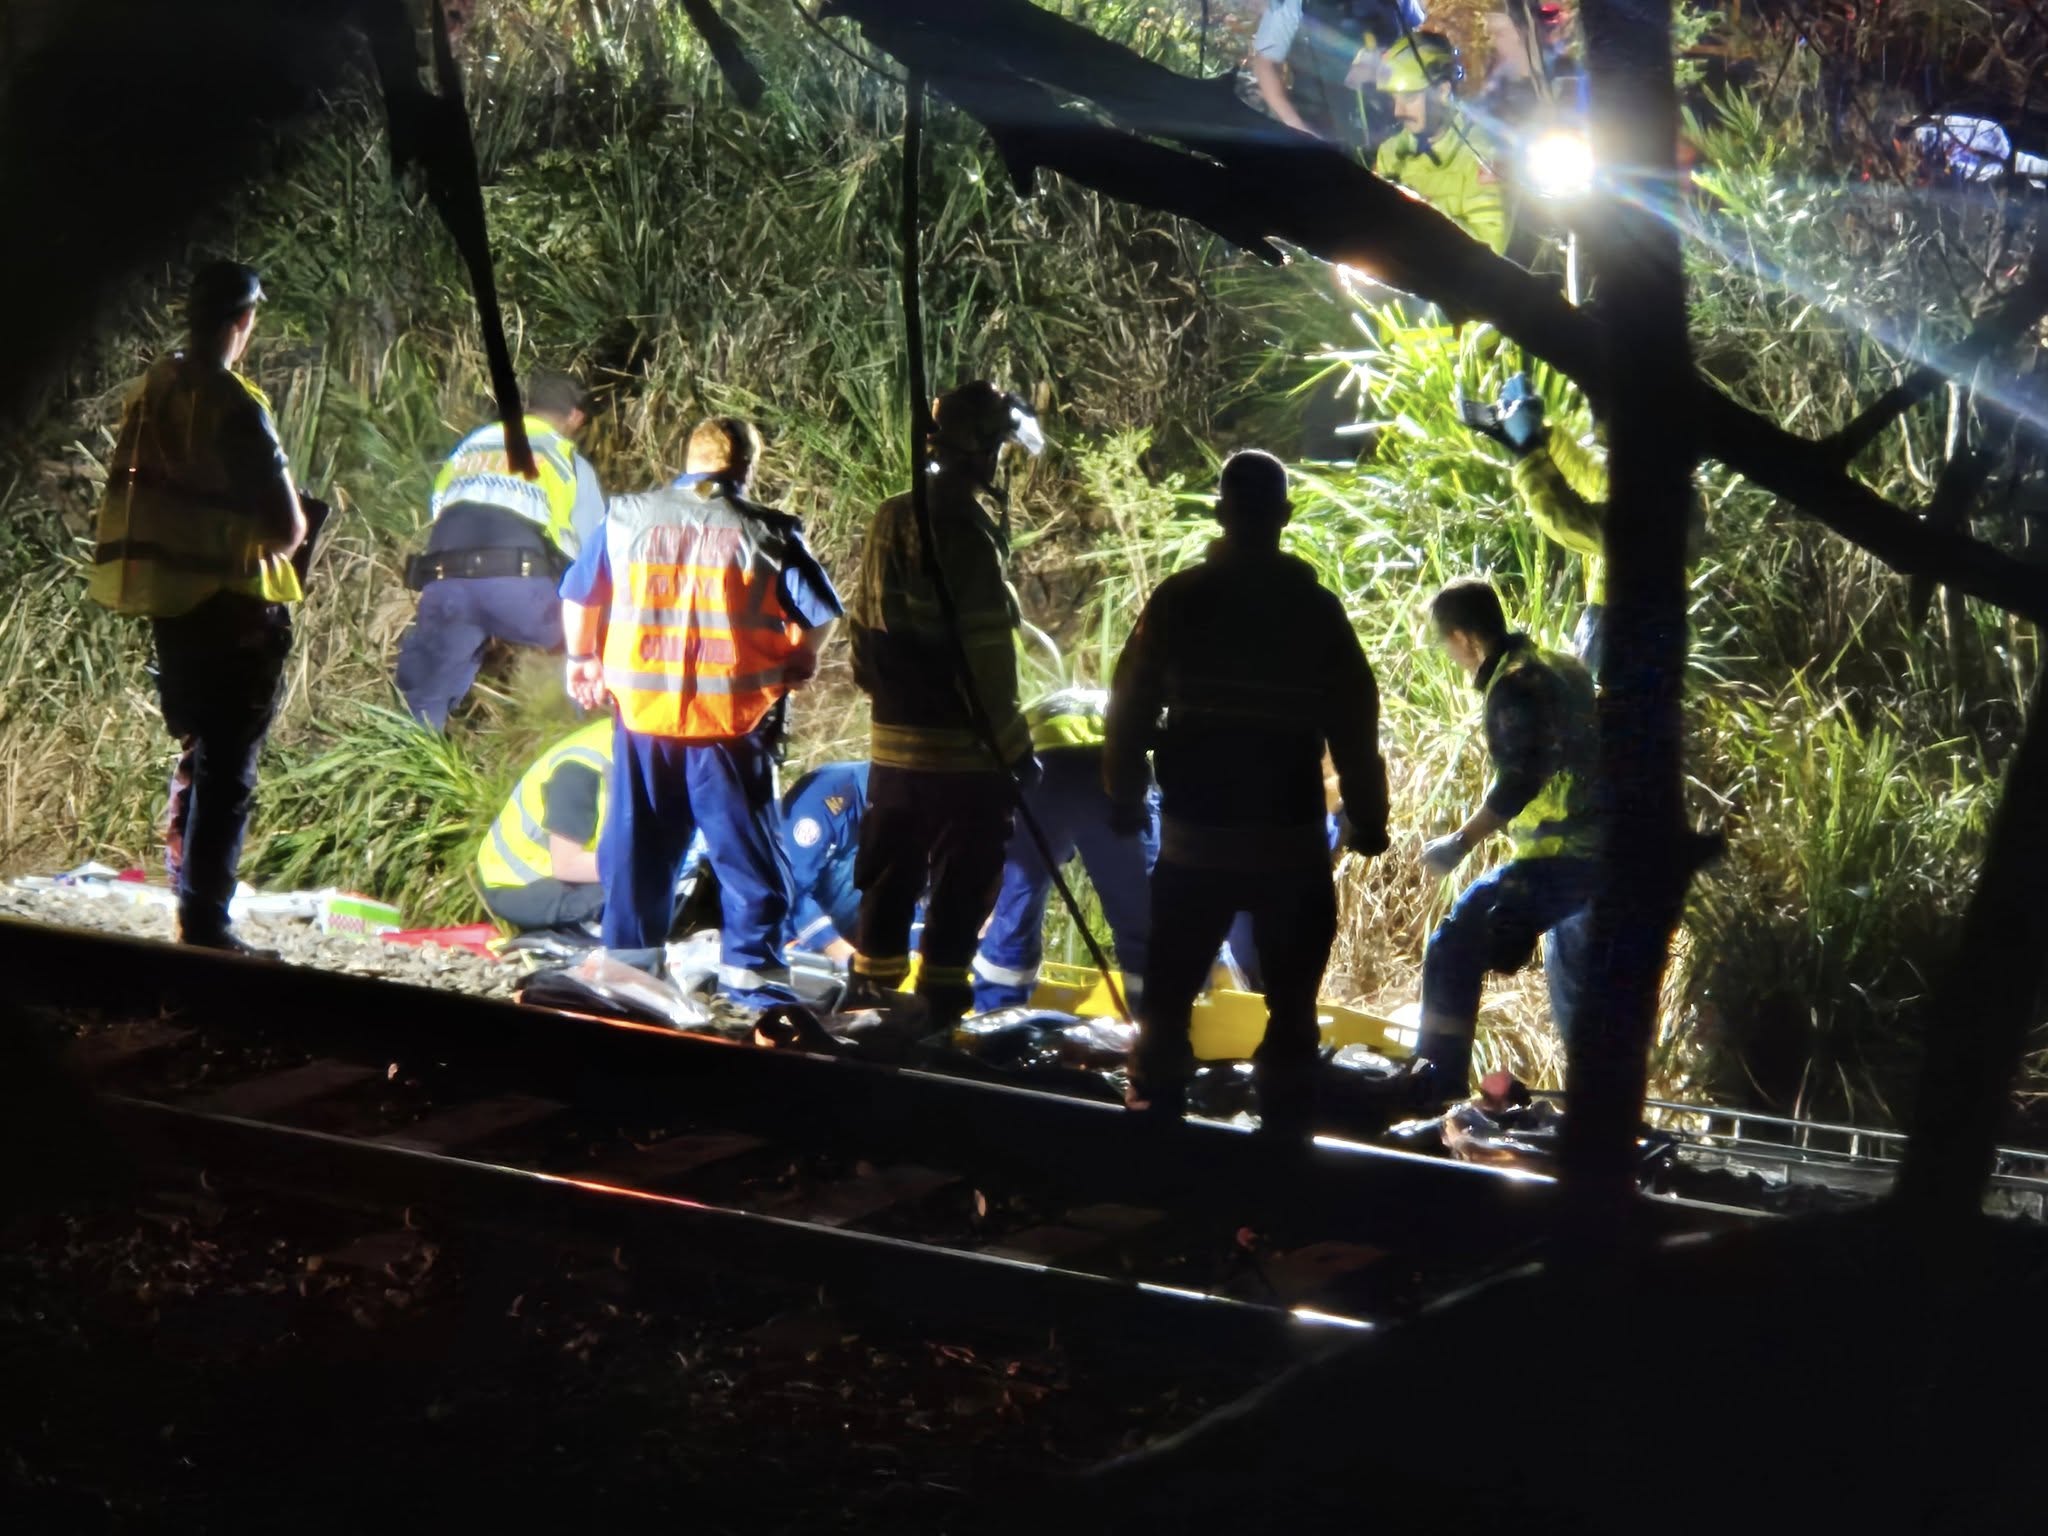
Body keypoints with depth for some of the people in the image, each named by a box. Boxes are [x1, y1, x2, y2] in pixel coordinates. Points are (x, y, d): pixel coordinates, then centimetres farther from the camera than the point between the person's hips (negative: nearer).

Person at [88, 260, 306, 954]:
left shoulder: (151, 391, 4)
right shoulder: (236, 407, -18)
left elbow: (135, 498, 13)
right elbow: (286, 528, -20)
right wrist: (293, 523, 2)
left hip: (169, 600, 8)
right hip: (233, 607, -8)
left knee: (196, 755, 20)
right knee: (227, 769, -2)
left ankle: (190, 909, 26)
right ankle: (204, 928, -2)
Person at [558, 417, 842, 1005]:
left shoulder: (626, 518, 3)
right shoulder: (767, 534, -7)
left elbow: (580, 596, 12)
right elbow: (820, 616, -5)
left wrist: (582, 659, 27)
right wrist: (797, 660, 14)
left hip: (641, 713, 3)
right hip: (730, 718, -3)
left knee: (638, 844, 15)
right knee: (746, 851, 6)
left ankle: (629, 958, 21)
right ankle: (752, 970, 4)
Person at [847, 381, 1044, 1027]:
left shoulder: (891, 519, 7)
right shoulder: (968, 527, -17)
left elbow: (865, 625, 14)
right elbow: (985, 654, -18)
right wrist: (1014, 743, -11)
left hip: (893, 741, 8)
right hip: (961, 749, -8)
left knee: (891, 876, 16)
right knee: (962, 881, 1)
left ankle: (871, 991, 23)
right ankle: (940, 1001, 2)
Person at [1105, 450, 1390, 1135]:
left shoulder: (1177, 601, -3)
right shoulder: (1316, 610, -3)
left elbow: (1130, 709, -1)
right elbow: (1354, 724, -2)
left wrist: (1125, 796, 11)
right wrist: (1368, 818, 7)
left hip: (1195, 838, 0)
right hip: (1292, 841, 0)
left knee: (1168, 998, 11)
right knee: (1290, 1009, 5)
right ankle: (1284, 1131, 3)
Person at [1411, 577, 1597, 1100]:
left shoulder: (1512, 686, -14)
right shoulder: (1564, 668, 14)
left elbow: (1517, 784, -22)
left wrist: (1461, 843, -16)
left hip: (1559, 858, -9)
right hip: (1600, 853, 9)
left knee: (1455, 950, -9)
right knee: (1572, 967, 25)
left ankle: (1438, 1088, -13)